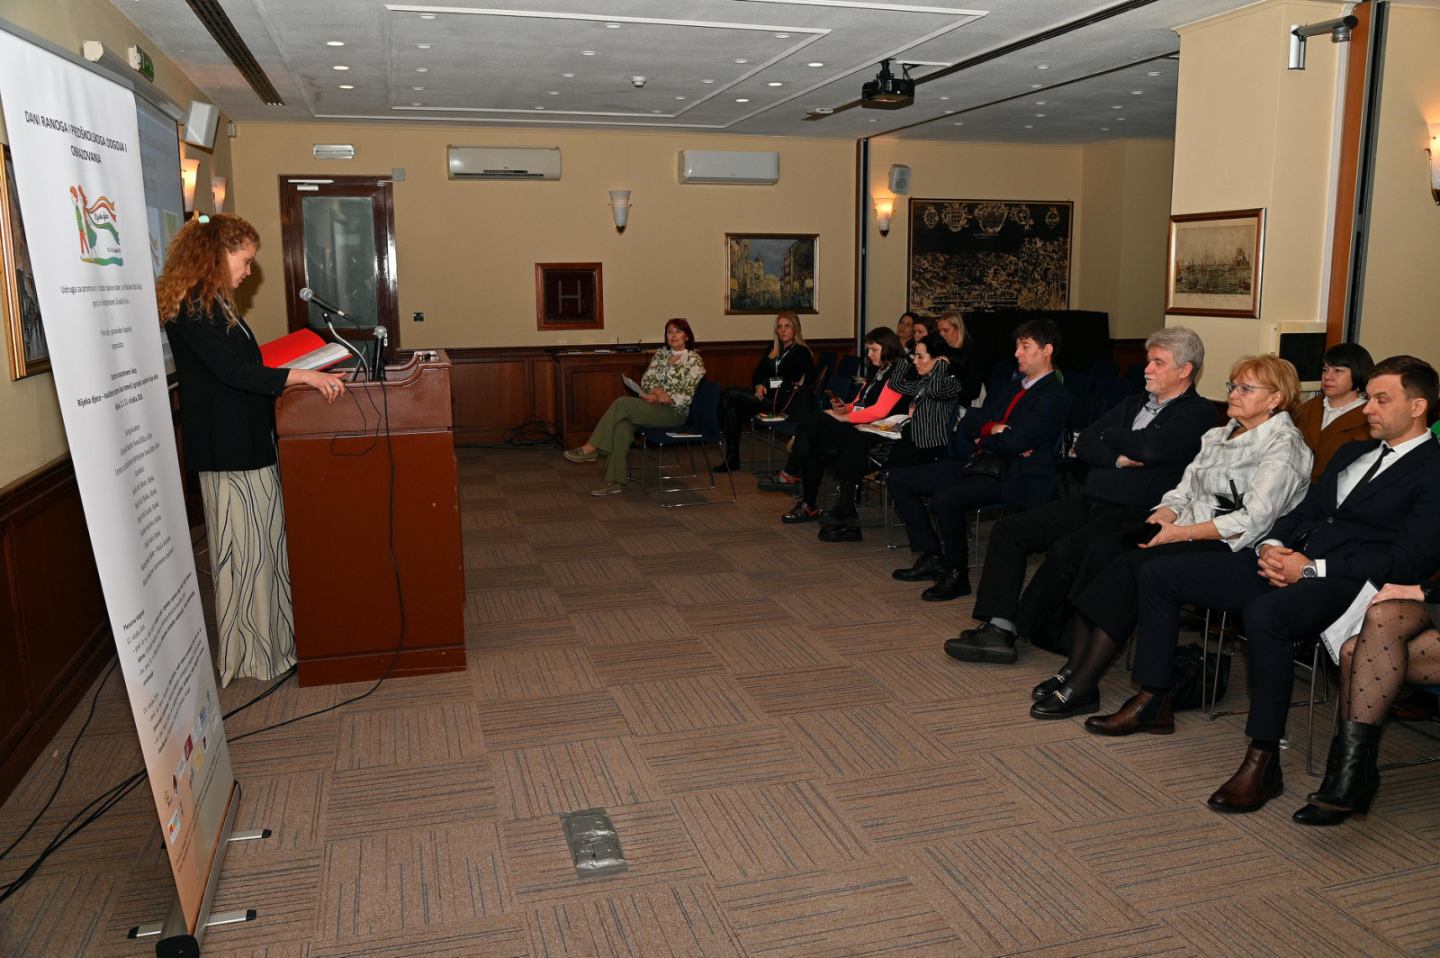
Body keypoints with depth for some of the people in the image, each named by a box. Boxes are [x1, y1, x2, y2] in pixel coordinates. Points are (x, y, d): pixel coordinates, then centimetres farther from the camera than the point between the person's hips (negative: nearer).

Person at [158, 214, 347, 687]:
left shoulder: (213, 305, 16)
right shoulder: (190, 310, -15)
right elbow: (232, 371, -23)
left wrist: (306, 372, 16)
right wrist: (303, 376, -28)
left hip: (248, 444, 10)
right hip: (228, 451, -10)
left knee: (264, 547, 14)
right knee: (245, 552, -2)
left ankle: (271, 639, 25)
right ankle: (248, 654, 9)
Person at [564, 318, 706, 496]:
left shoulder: (695, 360, -5)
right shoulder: (661, 353, 14)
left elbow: (686, 397, -10)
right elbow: (646, 379, 6)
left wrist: (662, 398, -17)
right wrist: (659, 391, -14)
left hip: (675, 412, -6)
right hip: (655, 407, 6)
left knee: (622, 403, -25)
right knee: (622, 425, -26)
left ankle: (590, 449, -19)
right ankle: (615, 481, -29)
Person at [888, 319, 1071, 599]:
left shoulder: (1054, 397, -9)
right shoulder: (1012, 387, 19)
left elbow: (1016, 441, -21)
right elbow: (968, 423, 14)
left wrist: (984, 440, -3)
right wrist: (992, 429, -8)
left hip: (1014, 478, -9)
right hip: (984, 464, 10)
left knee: (945, 498, -34)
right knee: (899, 479, 3)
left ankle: (957, 574, -13)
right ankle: (932, 557, 6)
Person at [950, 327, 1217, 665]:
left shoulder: (1199, 412, 0)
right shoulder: (1136, 402, 23)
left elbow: (1150, 447, -19)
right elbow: (1083, 445, 13)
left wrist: (1109, 435, -1)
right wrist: (1119, 458, -6)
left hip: (1134, 514, -8)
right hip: (1088, 501, 8)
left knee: (1067, 550, -32)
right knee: (1007, 530, -7)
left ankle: (1013, 627, -15)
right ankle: (997, 628, -15)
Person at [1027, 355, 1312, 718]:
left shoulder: (1285, 445, -4)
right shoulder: (1219, 435, 21)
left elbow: (1253, 519, -15)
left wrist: (1183, 532, -18)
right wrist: (1163, 516, -5)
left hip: (1232, 548, -8)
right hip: (1186, 530, 8)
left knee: (1131, 564, -30)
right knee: (1102, 549, -19)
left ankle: (1081, 687, -28)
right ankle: (1074, 669, -23)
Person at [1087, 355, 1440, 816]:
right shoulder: (1351, 453, 24)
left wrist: (1312, 569, -17)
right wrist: (1273, 546, 1)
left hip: (1344, 583, -8)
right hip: (1290, 559, 9)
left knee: (1264, 613, -41)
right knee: (1158, 573, 0)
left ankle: (1263, 761, -28)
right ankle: (1154, 703, 7)